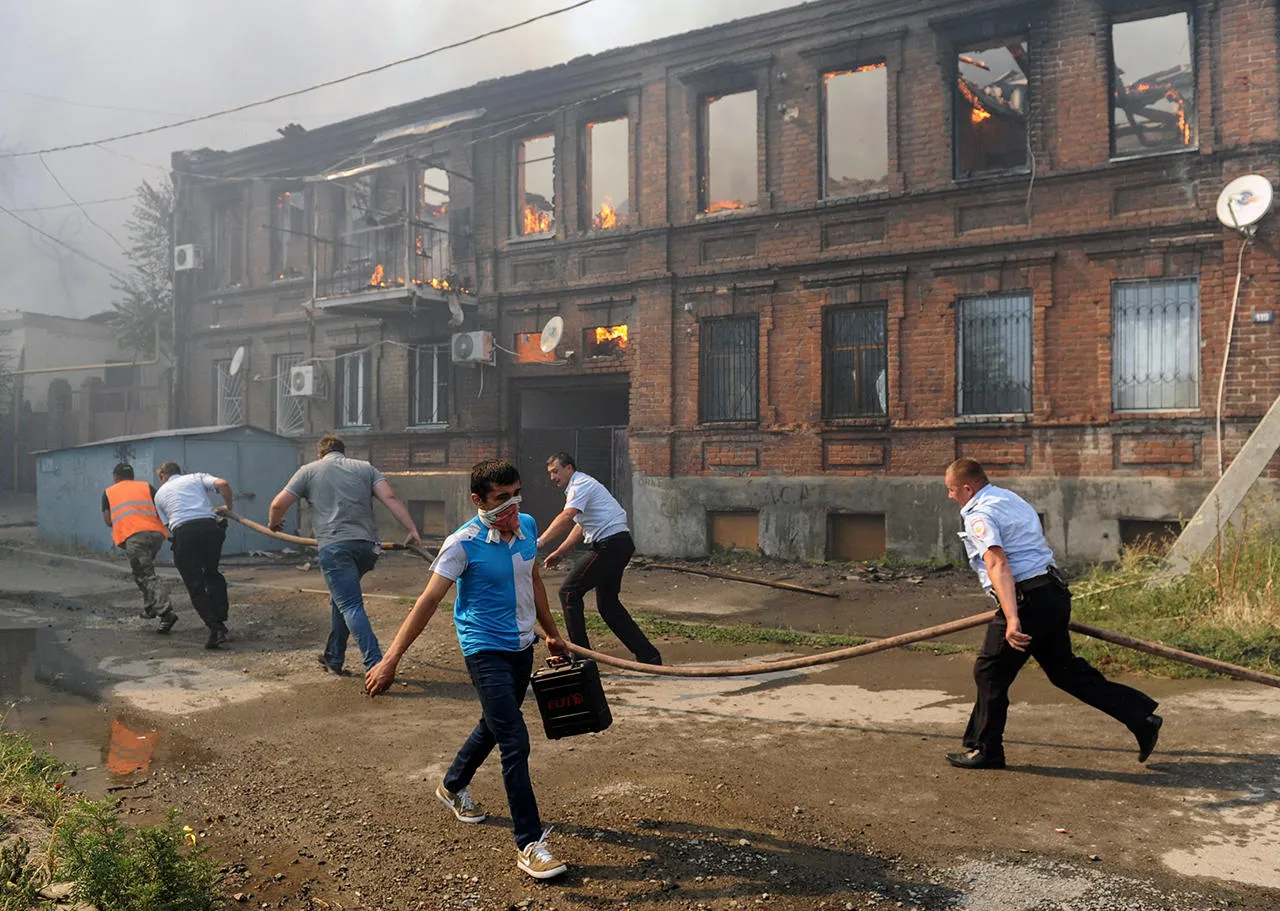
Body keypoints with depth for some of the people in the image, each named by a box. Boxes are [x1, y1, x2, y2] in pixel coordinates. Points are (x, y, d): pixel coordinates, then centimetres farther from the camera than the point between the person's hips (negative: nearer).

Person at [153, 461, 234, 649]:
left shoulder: (160, 493, 26)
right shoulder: (196, 477, 22)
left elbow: (167, 523, 20)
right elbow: (222, 484, 3)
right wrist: (228, 507, 17)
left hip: (183, 533, -1)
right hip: (210, 526, 1)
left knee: (195, 586, 4)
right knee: (212, 573, 23)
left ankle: (215, 629, -8)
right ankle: (220, 619, 18)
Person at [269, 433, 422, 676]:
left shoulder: (309, 471, 13)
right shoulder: (365, 467, 17)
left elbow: (278, 504, 10)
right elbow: (390, 498, 3)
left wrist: (273, 523, 31)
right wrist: (412, 530, -1)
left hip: (333, 547, -4)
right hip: (366, 545, 4)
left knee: (350, 606, -7)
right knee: (341, 599, 23)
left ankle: (375, 664, -19)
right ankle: (333, 658, 32)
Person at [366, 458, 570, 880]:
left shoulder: (527, 526, 0)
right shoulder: (463, 544, -19)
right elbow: (428, 601, -21)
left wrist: (552, 634, 22)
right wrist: (391, 660, -25)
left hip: (522, 647, 7)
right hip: (485, 650, -7)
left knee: (494, 725, 24)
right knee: (515, 742, -12)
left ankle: (453, 786, 50)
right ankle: (529, 844, -3)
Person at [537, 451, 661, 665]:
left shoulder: (581, 484, -10)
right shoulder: (580, 486, 23)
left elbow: (566, 517, -27)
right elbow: (581, 527, 28)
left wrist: (541, 542, -35)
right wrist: (560, 552, 21)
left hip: (610, 545, -11)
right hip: (619, 545, 11)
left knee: (569, 591, -7)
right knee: (607, 603, 16)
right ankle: (648, 655, 18)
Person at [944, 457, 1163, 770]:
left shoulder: (979, 515, -12)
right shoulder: (1010, 498, 19)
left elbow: (998, 565, -27)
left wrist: (1012, 619, -36)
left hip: (1029, 599, -10)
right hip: (1054, 593, 10)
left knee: (990, 672, 3)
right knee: (1065, 669, 19)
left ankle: (985, 750, 13)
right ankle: (1142, 717, 19)